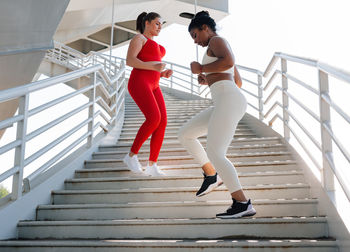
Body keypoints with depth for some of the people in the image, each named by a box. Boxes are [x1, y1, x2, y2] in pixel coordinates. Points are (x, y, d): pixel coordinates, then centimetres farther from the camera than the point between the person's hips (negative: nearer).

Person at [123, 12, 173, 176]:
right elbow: (129, 61, -10)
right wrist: (153, 66, -20)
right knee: (154, 119, -26)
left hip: (152, 87, 9)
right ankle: (131, 156, -14)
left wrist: (164, 73, 9)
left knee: (162, 123, -10)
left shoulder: (155, 47, 32)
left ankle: (152, 166, -8)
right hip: (139, 84, -8)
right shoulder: (138, 38, 5)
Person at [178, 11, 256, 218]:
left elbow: (229, 62, -19)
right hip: (225, 105, 10)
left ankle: (243, 204, -16)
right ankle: (212, 176, 16)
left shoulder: (217, 40, 2)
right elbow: (238, 82, 37)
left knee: (215, 154, -16)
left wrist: (201, 69, -5)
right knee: (184, 134, 15)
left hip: (228, 101, -10)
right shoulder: (223, 53, 31)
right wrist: (209, 80, 29)